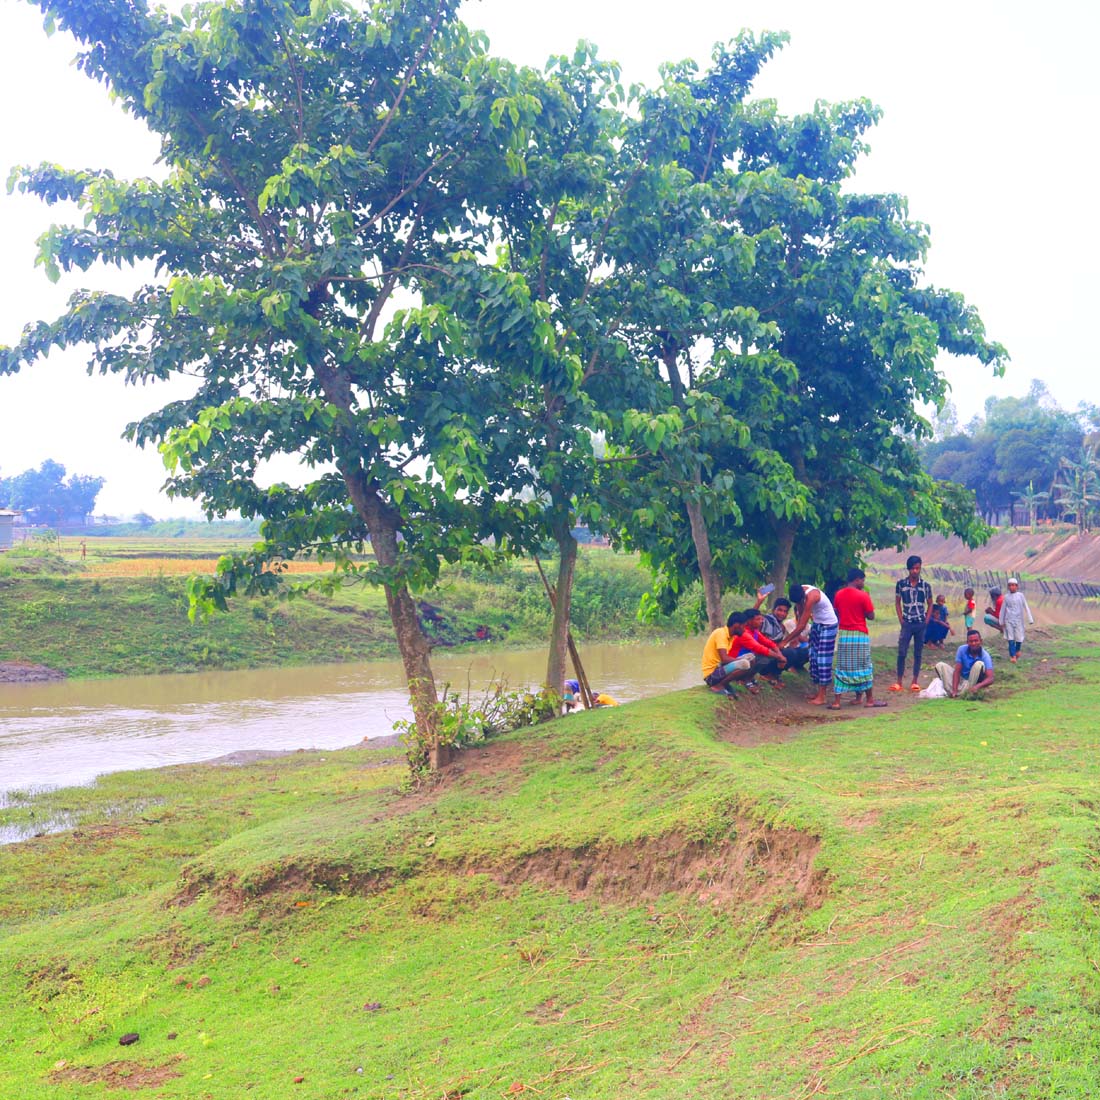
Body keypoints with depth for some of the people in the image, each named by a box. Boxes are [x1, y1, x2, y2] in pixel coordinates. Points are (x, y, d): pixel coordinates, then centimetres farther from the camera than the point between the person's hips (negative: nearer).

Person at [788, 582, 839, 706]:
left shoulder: (811, 596, -33)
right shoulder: (799, 592, -10)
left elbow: (802, 625, -30)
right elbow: (801, 614, 2)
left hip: (828, 626, -8)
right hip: (817, 624, 8)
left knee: (823, 660, -8)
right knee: (814, 657, 7)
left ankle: (821, 697, -7)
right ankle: (819, 691, 15)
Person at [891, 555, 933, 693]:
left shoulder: (926, 585, 0)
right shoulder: (901, 584, -1)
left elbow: (930, 604, 9)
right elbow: (897, 603, 6)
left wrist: (926, 621, 0)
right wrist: (901, 620, -1)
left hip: (921, 624, 1)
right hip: (907, 623, -1)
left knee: (918, 653, 6)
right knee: (902, 652, -5)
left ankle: (915, 682, 13)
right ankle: (899, 682, 2)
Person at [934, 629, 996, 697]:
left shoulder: (985, 656, -21)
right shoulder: (962, 650, -13)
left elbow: (990, 679, -31)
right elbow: (957, 671, -17)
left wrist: (977, 686, -52)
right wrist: (954, 690, -31)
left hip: (975, 682, -3)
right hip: (961, 680, 3)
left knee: (979, 664, -30)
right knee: (940, 665, -15)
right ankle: (952, 692, -33)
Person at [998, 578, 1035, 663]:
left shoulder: (1020, 595, -1)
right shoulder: (1006, 597, 3)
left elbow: (1026, 607, -1)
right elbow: (1003, 609, 10)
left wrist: (1030, 619, -4)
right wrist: (1001, 622, 13)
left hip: (1018, 620, -1)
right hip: (1008, 620, 1)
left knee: (1019, 637, 4)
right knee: (1010, 638, -4)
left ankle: (1017, 650, 33)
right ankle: (1012, 656, -3)